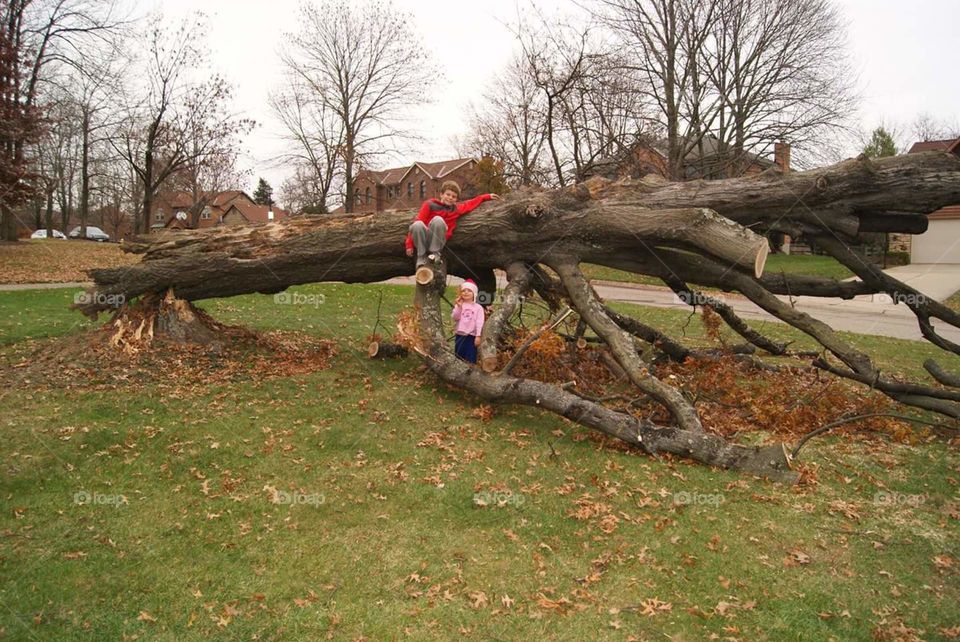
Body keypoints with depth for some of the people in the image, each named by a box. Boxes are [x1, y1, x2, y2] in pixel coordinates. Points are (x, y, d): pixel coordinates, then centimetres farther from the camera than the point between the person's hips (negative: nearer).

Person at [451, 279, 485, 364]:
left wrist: (478, 336, -13)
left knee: (470, 358, -2)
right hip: (459, 335, 3)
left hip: (471, 336, -3)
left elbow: (479, 322, -6)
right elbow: (455, 318, -6)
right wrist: (459, 307, -18)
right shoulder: (458, 305, 6)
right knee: (458, 356, 9)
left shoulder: (478, 307, -1)